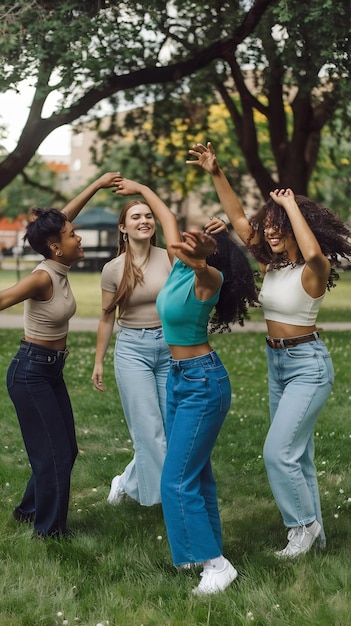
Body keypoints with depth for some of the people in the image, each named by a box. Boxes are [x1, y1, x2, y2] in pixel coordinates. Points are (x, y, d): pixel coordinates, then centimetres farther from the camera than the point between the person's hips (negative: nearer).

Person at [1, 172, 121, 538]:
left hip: (52, 370, 9)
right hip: (31, 372, -9)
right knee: (54, 453, -2)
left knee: (66, 449, 16)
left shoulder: (59, 270, 0)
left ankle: (30, 509, 34)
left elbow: (63, 216, 12)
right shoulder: (43, 278, -23)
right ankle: (49, 531, 12)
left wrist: (97, 186, 16)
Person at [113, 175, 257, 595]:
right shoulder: (179, 266, 2)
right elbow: (168, 219, 19)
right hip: (179, 377, 9)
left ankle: (216, 564, -2)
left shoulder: (207, 279, -19)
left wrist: (197, 260, -67)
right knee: (194, 471, 16)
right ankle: (205, 547, 27)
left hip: (203, 382, -9)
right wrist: (141, 189, 32)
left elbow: (209, 273, -46)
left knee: (178, 479, -9)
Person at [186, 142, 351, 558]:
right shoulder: (272, 265, 2)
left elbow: (313, 252, -42)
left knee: (278, 451, -11)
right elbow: (239, 220, 2)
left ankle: (304, 524, 7)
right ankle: (312, 530, 26)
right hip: (276, 362, 8)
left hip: (307, 365, -8)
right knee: (296, 452, 14)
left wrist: (291, 205, -31)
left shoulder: (313, 271, -17)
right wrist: (216, 174, -5)